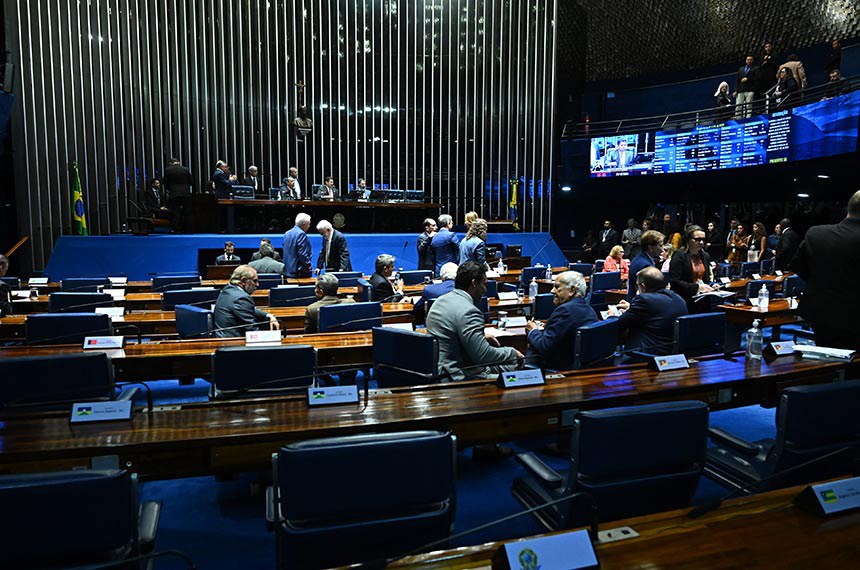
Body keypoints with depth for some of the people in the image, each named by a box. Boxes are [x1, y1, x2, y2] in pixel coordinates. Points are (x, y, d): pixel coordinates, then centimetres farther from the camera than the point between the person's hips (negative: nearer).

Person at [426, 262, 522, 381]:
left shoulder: (441, 300, 7)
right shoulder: (469, 312, -23)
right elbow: (484, 356, -23)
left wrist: (481, 336, 20)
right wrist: (512, 353, -9)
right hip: (458, 376, -10)